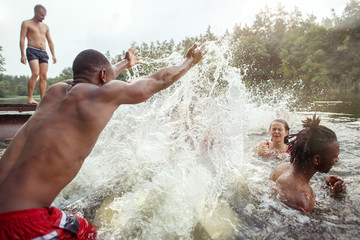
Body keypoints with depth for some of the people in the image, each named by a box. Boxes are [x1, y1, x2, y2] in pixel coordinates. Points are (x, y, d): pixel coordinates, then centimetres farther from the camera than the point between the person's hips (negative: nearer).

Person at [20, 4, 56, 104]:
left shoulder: (45, 26, 23)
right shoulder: (26, 23, 8)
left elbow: (50, 42, 22)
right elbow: (22, 39, 0)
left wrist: (53, 55, 10)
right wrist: (23, 55, -11)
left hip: (43, 52, 5)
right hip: (32, 51, -5)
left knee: (43, 76, -4)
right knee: (35, 74, -21)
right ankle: (30, 98, -18)